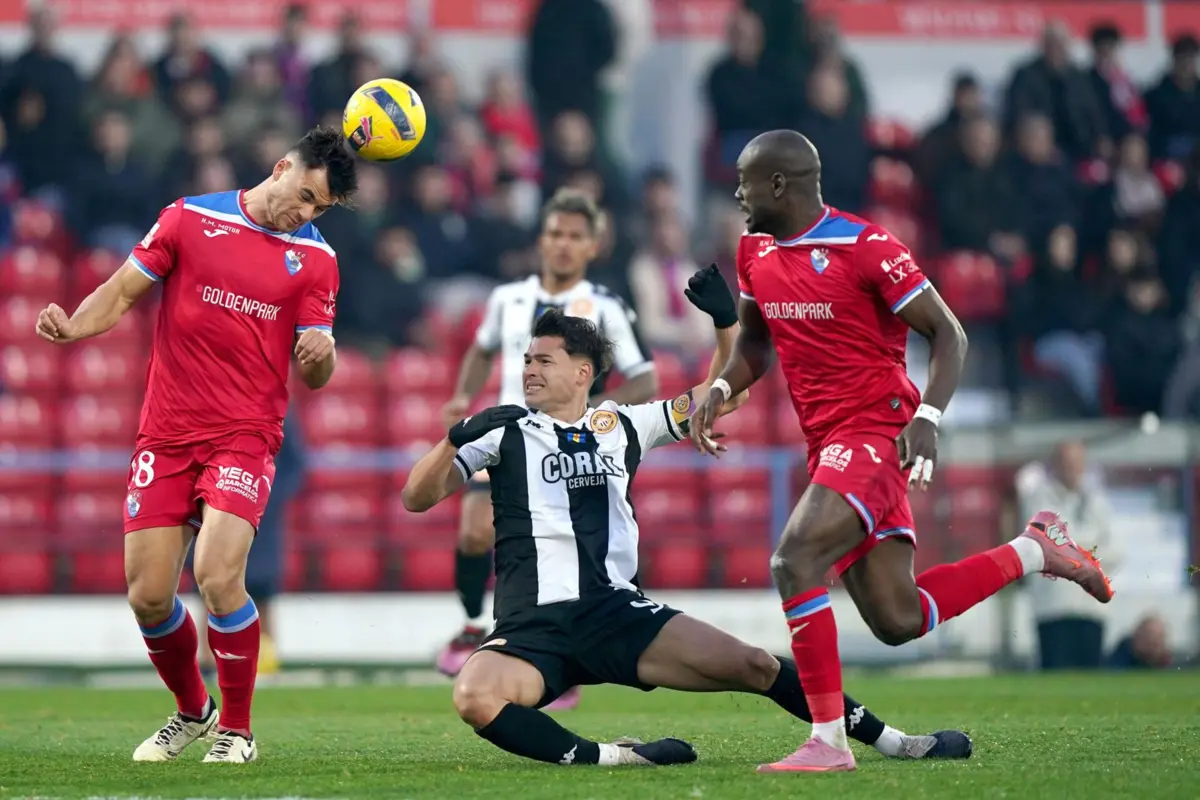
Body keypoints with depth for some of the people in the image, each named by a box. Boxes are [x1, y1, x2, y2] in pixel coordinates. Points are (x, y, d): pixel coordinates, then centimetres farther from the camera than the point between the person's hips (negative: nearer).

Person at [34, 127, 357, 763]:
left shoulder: (315, 259, 4)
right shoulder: (189, 219, 3)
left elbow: (314, 375, 3)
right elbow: (122, 293, 8)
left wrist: (320, 354, -20)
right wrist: (73, 326, -12)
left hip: (245, 436, -2)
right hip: (165, 435, 2)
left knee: (217, 575, -21)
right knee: (147, 596, -2)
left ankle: (236, 730, -3)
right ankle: (192, 712, 26)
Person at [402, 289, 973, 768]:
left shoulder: (622, 426, 14)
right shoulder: (506, 432, 8)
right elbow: (417, 498, 3)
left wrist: (726, 321, 3)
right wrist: (456, 439, -15)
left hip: (616, 614, 2)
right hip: (532, 630, -2)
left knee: (754, 666, -8)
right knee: (474, 696, -36)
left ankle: (889, 741, 6)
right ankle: (600, 757, -31)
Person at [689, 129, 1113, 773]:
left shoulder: (866, 248, -13)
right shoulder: (755, 252, 9)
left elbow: (947, 334, -9)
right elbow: (756, 340, 25)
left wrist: (927, 418, -22)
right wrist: (719, 390, 5)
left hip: (877, 432, -8)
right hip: (828, 445, 8)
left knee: (794, 562, -25)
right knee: (897, 620, 4)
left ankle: (828, 740, -20)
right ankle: (1033, 551, 24)